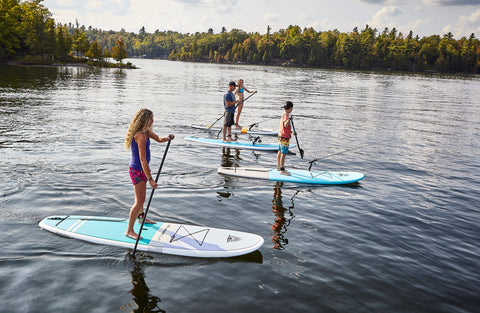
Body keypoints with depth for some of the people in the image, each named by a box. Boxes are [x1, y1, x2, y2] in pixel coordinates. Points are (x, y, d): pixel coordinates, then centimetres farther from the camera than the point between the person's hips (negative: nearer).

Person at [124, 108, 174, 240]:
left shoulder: (146, 131, 3)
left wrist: (167, 138, -7)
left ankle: (141, 217, 50)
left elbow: (158, 139, 19)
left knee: (141, 195, 28)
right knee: (139, 200, -8)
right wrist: (150, 179, -32)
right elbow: (142, 159, -31)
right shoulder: (141, 136, -27)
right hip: (137, 170, -10)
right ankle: (129, 230, -1)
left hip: (141, 168, 10)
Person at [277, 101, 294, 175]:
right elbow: (286, 125, -32)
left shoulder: (284, 114, 10)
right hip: (284, 137, -10)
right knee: (284, 153, -9)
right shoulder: (286, 115, -18)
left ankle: (279, 166, 30)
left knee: (280, 152, 18)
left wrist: (290, 131, 31)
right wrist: (288, 120, -51)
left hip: (281, 135, 10)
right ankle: (282, 170, -9)